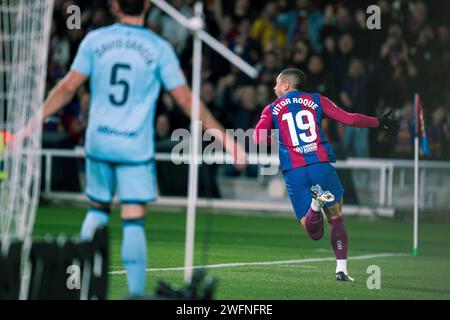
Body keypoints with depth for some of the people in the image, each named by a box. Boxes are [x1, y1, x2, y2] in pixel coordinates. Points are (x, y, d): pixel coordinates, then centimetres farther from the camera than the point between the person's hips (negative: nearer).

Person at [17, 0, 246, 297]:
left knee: (98, 208, 21)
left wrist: (35, 122, 9)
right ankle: (136, 291, -8)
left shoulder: (94, 40, 2)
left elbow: (68, 87, 0)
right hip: (136, 147, -2)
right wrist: (224, 137, 0)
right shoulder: (159, 48, -3)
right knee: (133, 221, -2)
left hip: (98, 141, 3)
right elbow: (186, 99, -5)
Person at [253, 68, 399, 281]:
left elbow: (259, 138, -4)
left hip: (293, 173, 0)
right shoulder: (317, 100, 13)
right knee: (336, 219, 16)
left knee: (314, 233, 3)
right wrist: (379, 122, 19)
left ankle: (316, 202, -28)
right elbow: (349, 119, 7)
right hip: (321, 166, 0)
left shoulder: (272, 109, 12)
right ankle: (341, 269, 2)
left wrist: (278, 140, 17)